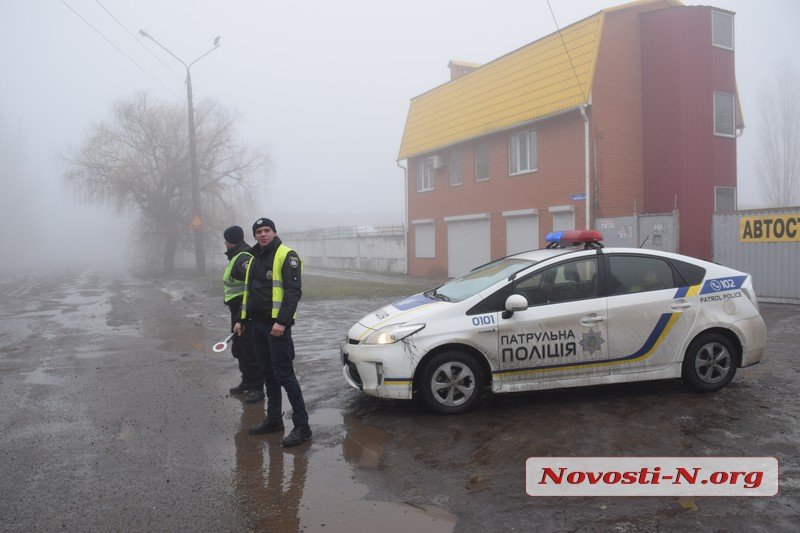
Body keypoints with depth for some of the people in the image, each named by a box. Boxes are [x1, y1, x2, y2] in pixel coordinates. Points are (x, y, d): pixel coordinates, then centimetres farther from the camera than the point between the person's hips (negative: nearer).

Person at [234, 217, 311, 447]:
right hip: (257, 325, 8)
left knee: (284, 374, -9)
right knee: (268, 373, 15)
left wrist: (282, 321, -24)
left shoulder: (286, 256, -8)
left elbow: (294, 291, -17)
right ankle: (274, 419, 25)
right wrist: (242, 320, 18)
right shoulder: (254, 259, 18)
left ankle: (301, 425, -3)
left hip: (277, 325, -8)